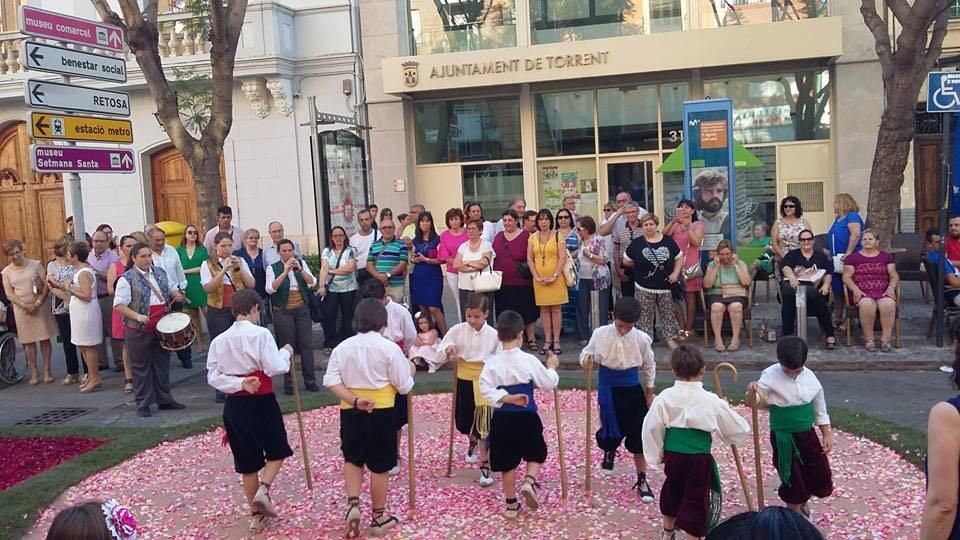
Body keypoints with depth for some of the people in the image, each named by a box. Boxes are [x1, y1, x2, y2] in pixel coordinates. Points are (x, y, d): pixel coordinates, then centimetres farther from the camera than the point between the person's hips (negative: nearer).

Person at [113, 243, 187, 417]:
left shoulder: (160, 272, 9)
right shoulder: (127, 278, -10)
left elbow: (172, 288, 21)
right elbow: (118, 305, -14)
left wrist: (176, 295, -2)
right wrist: (137, 316, -26)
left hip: (162, 327, 6)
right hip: (139, 330, -6)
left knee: (162, 363, 13)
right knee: (141, 366, 4)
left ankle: (164, 399, 24)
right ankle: (143, 404, 13)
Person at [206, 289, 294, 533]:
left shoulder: (219, 340, 4)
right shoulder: (261, 334, -12)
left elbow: (213, 377, -1)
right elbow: (275, 368, -16)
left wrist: (239, 383, -8)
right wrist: (285, 353, 1)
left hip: (234, 404, 5)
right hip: (261, 402, -5)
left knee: (247, 461, 14)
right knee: (277, 450, 16)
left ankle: (256, 513, 22)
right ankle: (264, 489, -8)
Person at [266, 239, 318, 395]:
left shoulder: (301, 264, 6)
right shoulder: (273, 268, -1)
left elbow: (312, 282, -4)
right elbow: (270, 288, -16)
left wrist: (300, 269, -19)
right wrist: (285, 272, -23)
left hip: (302, 309, 2)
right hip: (283, 312, -2)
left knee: (306, 345, 2)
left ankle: (310, 381, 10)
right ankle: (289, 383, 8)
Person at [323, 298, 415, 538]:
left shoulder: (342, 347, 1)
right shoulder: (389, 348, -10)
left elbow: (330, 381, -8)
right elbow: (404, 387, -6)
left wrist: (354, 400, -12)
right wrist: (410, 371, 13)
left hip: (350, 412, 3)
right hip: (380, 413, -3)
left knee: (352, 460, 22)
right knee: (379, 467, 9)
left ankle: (353, 504, 3)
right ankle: (378, 518, 20)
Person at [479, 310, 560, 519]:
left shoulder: (492, 362, -5)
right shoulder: (529, 360, -8)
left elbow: (485, 388, -14)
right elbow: (549, 384, -1)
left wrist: (507, 398, -13)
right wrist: (551, 366, 16)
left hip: (502, 419, 1)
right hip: (526, 417, -1)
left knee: (507, 462, 12)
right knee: (536, 453, 21)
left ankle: (511, 505, 21)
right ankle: (529, 482, -5)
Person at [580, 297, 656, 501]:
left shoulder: (642, 339, -9)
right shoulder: (600, 334, -11)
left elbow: (648, 366, 5)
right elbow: (588, 353, 1)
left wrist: (649, 392, 11)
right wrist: (586, 360, -23)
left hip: (632, 388, 0)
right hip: (608, 388, 0)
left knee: (638, 435, 2)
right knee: (611, 431, 8)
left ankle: (642, 480, 15)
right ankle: (609, 451, 47)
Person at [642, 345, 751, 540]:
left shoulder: (665, 397, -7)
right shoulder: (711, 401, -10)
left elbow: (652, 428, -4)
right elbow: (738, 429, 0)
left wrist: (657, 454, 10)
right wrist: (727, 410, 20)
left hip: (673, 455, 4)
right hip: (699, 458, -3)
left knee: (672, 492, 26)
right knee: (696, 501, 8)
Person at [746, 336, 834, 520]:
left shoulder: (810, 377, -5)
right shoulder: (771, 376, -16)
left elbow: (820, 410, 7)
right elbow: (754, 403, -23)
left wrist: (827, 434, 9)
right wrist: (752, 394, -46)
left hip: (807, 434, 4)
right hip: (783, 437, -4)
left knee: (820, 472, 14)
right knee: (791, 477, 5)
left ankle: (803, 501, 45)